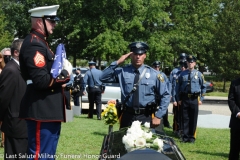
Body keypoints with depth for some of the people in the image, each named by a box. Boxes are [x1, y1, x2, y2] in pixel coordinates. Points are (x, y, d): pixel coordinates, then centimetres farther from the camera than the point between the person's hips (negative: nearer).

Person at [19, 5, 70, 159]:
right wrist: (64, 77, -11)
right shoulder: (34, 45, -16)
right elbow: (41, 80, -24)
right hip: (42, 112, -11)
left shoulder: (40, 43, 17)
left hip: (48, 110, 11)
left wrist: (62, 75, 6)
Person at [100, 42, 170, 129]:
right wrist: (117, 62, -12)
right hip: (127, 116, 1)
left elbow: (165, 95, 3)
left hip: (146, 117, -1)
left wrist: (158, 116, -3)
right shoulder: (122, 72, 1)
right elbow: (103, 78, -7)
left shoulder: (154, 74, -2)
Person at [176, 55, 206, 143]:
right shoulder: (182, 74, 3)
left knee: (193, 119, 6)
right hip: (185, 99, 0)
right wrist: (178, 99, 4)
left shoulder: (199, 74, 2)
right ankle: (185, 136, 13)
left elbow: (203, 87, 7)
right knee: (185, 118, 5)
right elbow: (178, 87, 9)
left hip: (194, 99, 0)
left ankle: (192, 137, 17)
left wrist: (201, 99, 2)